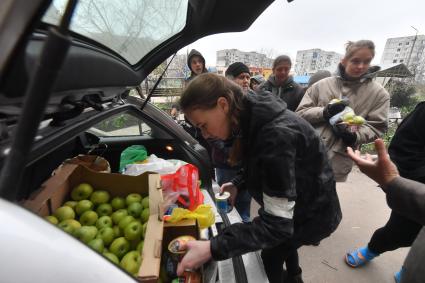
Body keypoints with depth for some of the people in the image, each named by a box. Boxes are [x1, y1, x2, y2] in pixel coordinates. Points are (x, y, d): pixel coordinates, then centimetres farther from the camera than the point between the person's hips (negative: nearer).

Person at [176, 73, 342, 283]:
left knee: (271, 255, 14)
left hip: (313, 213, -7)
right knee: (284, 243, 30)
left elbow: (277, 224, -35)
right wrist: (237, 185, -9)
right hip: (294, 204, 8)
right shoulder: (251, 120, -11)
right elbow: (258, 166, 7)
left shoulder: (277, 135, -39)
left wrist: (213, 249, -36)